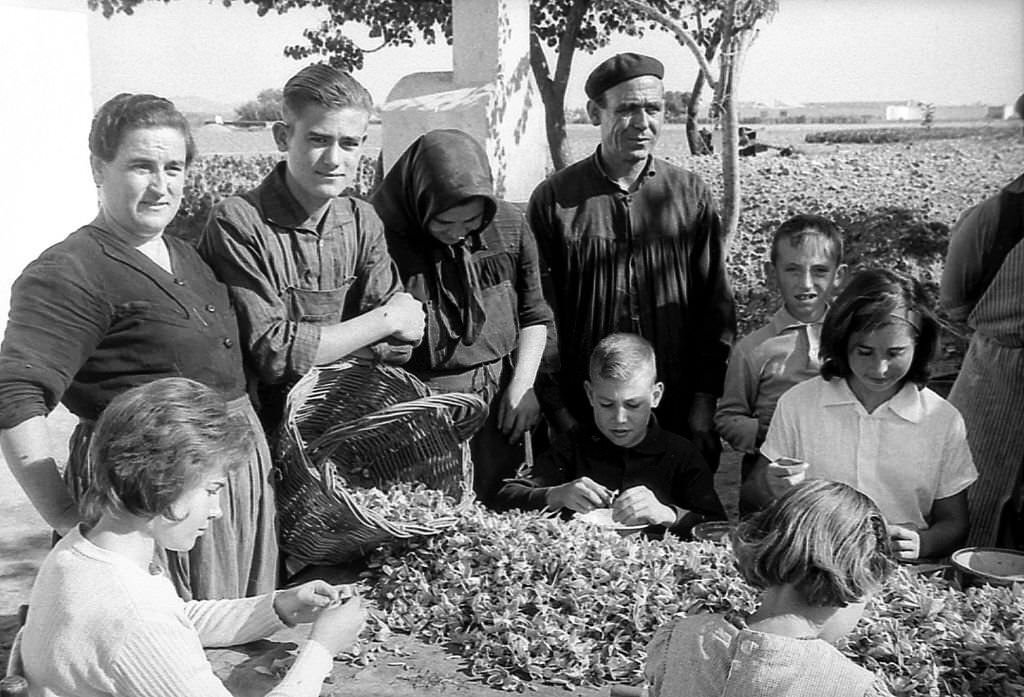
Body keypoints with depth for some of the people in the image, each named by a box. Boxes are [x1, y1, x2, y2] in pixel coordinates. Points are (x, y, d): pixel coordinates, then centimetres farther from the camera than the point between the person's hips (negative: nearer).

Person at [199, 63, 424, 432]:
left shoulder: (363, 221, 6)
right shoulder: (237, 223, -11)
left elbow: (397, 346, 0)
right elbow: (270, 354, -17)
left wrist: (313, 345, -15)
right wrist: (385, 320, -11)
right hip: (265, 431, -2)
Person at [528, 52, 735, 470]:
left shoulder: (691, 195, 4)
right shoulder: (553, 200, -1)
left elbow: (716, 306, 6)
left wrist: (704, 402, -1)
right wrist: (559, 412, -5)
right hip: (582, 420, -1)